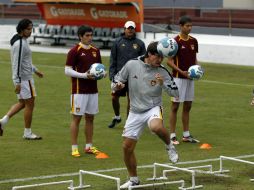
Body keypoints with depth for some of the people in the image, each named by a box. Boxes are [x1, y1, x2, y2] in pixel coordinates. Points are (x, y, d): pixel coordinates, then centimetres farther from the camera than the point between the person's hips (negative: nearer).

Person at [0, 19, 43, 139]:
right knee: (29, 104, -1)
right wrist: (17, 82, -23)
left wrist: (35, 70, 29)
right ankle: (27, 133, 8)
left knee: (22, 103, 16)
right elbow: (17, 63, -22)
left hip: (24, 77, 10)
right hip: (24, 78, -10)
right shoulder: (19, 43, -20)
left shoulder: (23, 41, 11)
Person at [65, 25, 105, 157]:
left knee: (90, 117, 10)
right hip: (79, 90, -6)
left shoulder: (95, 51, 11)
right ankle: (74, 148, 2)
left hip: (93, 90, 6)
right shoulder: (75, 51, -8)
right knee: (76, 118, -2)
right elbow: (67, 71, -10)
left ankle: (89, 146, 17)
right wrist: (84, 75, -19)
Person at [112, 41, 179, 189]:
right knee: (127, 147, 3)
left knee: (156, 127, -38)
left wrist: (163, 83, -25)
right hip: (135, 112, 3)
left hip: (153, 108, -3)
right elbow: (117, 80, 5)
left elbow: (175, 93, -8)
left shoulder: (162, 72, -8)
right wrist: (117, 85, -18)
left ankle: (169, 146, -5)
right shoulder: (131, 65, -7)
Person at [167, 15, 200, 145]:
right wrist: (181, 72, -21)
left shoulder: (193, 41, 7)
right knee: (175, 106, -1)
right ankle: (172, 135, 3)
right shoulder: (176, 41, -11)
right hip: (178, 78, -6)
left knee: (187, 107, 10)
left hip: (190, 78, 6)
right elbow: (169, 61, -11)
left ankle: (186, 135, 17)